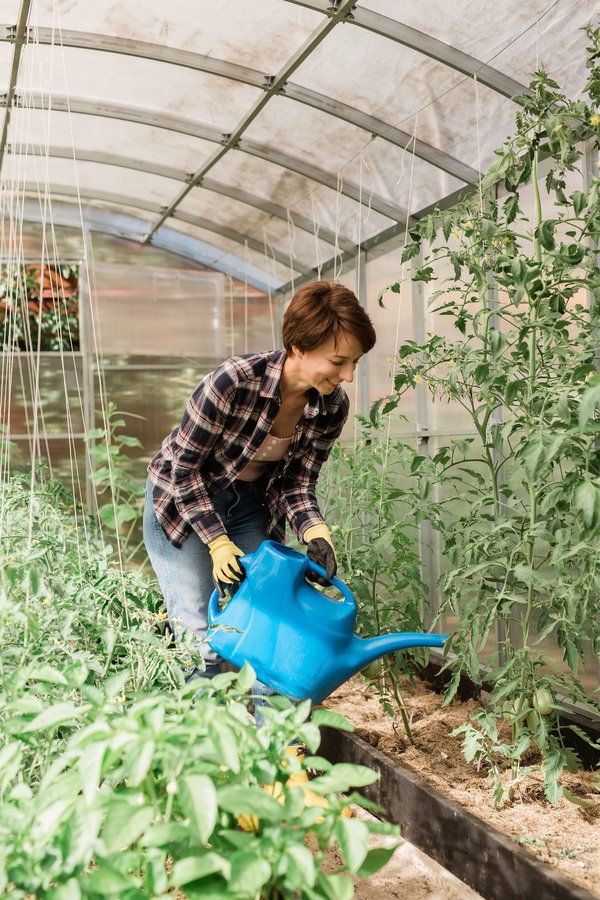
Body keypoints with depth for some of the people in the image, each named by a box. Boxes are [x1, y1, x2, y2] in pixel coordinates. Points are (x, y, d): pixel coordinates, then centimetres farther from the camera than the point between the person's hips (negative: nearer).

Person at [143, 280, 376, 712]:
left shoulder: (333, 406, -17)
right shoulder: (233, 381, -34)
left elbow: (297, 480, -6)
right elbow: (185, 466, -22)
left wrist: (314, 531, -24)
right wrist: (217, 542, -22)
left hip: (251, 505, 5)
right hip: (182, 500, -4)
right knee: (202, 642, -7)